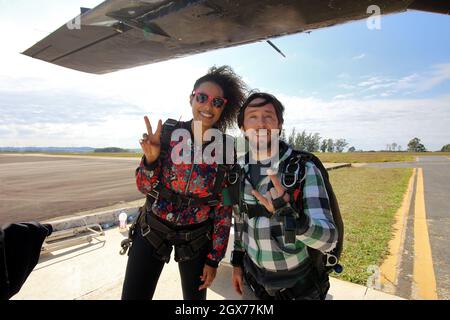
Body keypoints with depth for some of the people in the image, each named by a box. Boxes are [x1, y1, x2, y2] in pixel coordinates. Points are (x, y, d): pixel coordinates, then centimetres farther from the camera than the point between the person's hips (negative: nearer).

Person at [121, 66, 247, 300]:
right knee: (133, 295, 4)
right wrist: (151, 158, -25)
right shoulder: (167, 132, -11)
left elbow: (224, 209, -5)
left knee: (195, 297, 15)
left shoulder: (226, 150, -11)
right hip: (152, 230, 1)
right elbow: (144, 188, -4)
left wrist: (214, 258, -2)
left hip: (197, 237, 0)